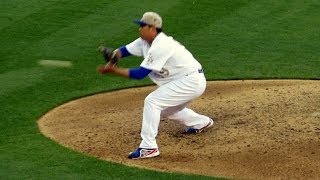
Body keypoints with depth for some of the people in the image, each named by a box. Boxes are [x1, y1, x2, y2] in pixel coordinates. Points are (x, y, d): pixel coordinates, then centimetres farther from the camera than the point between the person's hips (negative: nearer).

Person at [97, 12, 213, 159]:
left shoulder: (160, 47, -25)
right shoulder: (145, 41, 4)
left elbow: (140, 74, -25)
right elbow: (125, 50, 4)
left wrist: (114, 70, -25)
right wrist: (114, 55, -19)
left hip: (192, 82, -11)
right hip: (189, 81, 11)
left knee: (152, 101, -17)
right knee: (165, 108, 26)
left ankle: (148, 147, -17)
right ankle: (201, 122, 44)